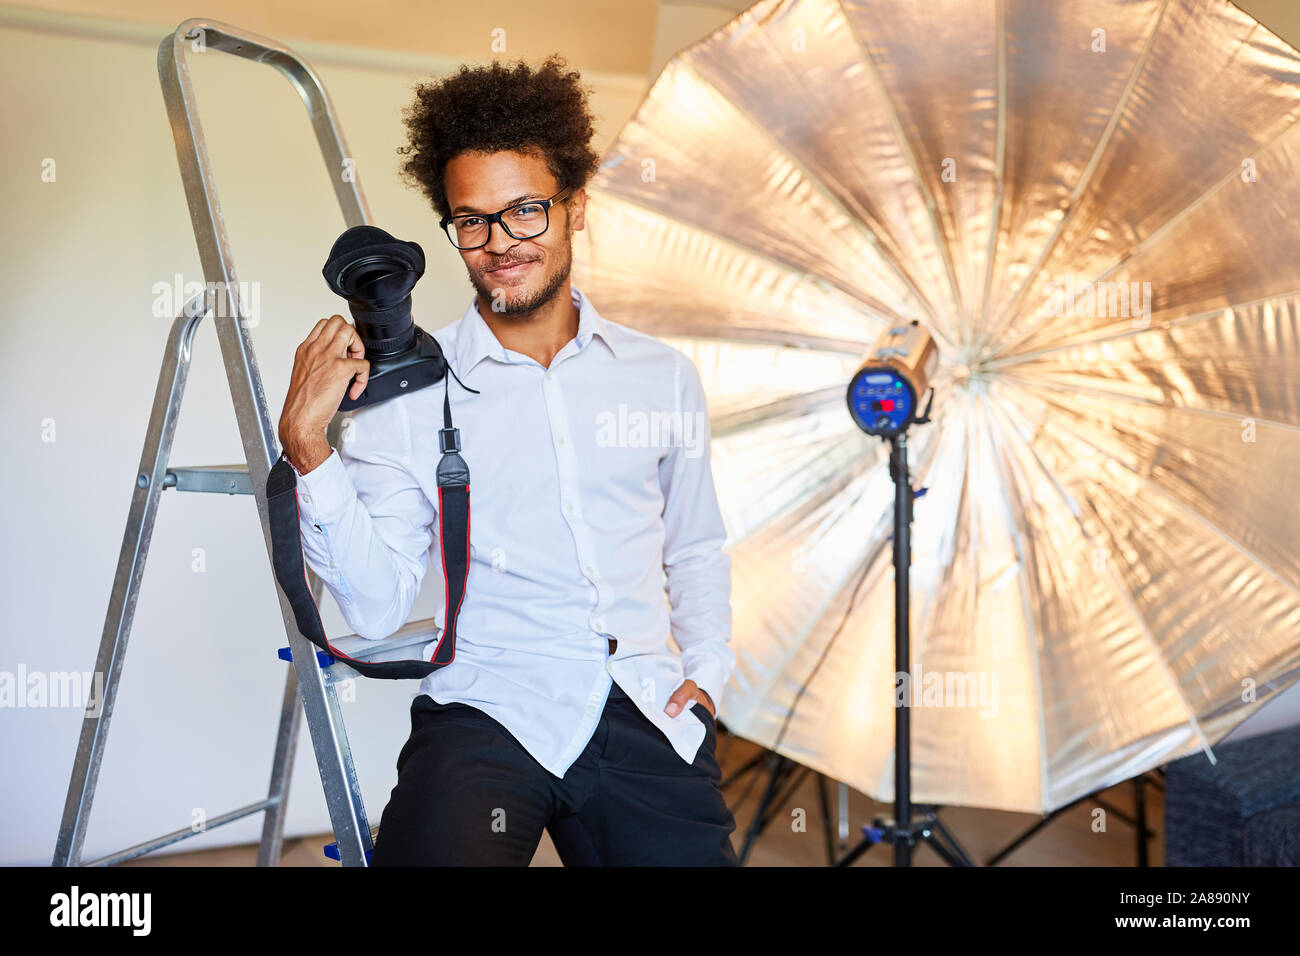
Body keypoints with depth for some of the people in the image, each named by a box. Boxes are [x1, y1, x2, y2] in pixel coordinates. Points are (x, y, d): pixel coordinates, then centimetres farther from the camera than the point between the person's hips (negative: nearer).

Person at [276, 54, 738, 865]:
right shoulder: (405, 387, 2)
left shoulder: (664, 376, 12)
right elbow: (378, 606, -5)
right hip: (489, 708, -4)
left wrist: (707, 668, 10)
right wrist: (308, 445, -13)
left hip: (648, 715, 5)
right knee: (439, 851, -31)